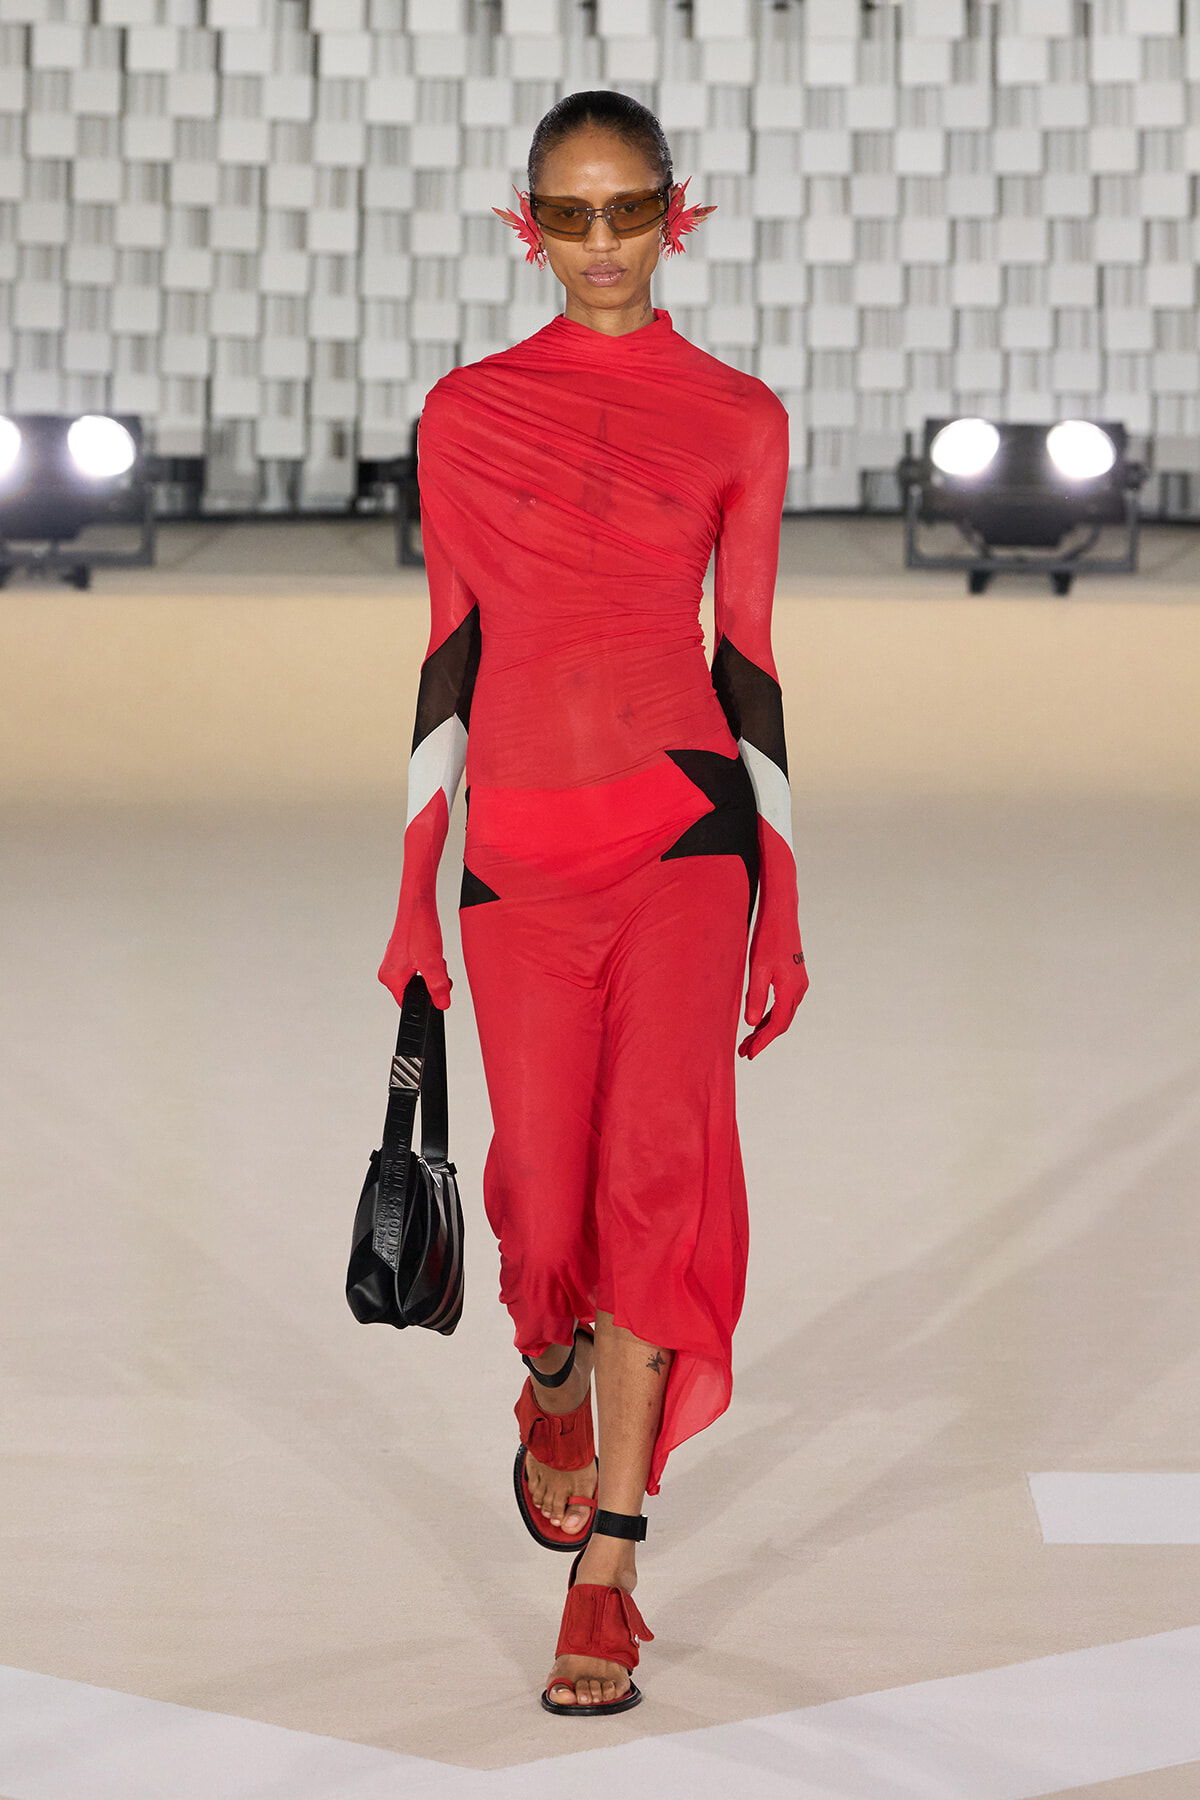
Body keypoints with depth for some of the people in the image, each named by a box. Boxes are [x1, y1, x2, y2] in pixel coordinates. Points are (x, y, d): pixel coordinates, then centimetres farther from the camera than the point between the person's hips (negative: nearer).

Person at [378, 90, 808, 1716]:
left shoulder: (737, 417, 6)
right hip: (522, 843, 1)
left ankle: (607, 1568, -9)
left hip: (686, 820, -1)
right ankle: (555, 1380, 39)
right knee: (546, 1192, 3)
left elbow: (747, 660, 8)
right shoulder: (467, 414, 7)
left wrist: (784, 902, 6)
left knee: (652, 1168, -14)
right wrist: (413, 897, 6)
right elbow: (450, 653, 9)